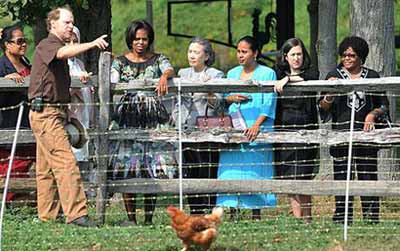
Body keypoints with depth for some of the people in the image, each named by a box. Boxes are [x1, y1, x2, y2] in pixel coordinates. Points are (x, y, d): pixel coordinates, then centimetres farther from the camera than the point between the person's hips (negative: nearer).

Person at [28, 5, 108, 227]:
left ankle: (46, 217, 12)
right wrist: (92, 44, -44)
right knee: (66, 162, -17)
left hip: (55, 112, 10)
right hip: (46, 111, -10)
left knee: (47, 168, 10)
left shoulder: (59, 48, 21)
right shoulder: (46, 45, -9)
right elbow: (63, 53, -34)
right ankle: (76, 213, -22)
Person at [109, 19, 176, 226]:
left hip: (153, 118, 0)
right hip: (129, 118, 0)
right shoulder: (120, 62, 11)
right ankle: (130, 217, 1)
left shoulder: (157, 59, 11)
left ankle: (149, 218, 1)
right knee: (127, 169, -6)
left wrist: (165, 76, -33)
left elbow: (170, 70, -9)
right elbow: (111, 83, -2)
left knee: (152, 169, -5)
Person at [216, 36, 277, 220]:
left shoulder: (267, 74, 2)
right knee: (231, 169, -2)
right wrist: (231, 98, -3)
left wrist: (257, 125, -17)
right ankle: (232, 214, -1)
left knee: (255, 169, -6)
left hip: (256, 131, -4)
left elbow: (269, 104, -6)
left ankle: (256, 215, -4)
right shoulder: (232, 74, 17)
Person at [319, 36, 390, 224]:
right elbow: (323, 108, 5)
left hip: (366, 133, 0)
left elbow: (384, 106, 15)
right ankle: (341, 221, -2)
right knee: (342, 178, -4)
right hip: (341, 133, 0)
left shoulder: (372, 77, 11)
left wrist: (374, 113, -5)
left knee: (368, 177, -3)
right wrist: (329, 94, -15)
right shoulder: (334, 76, 9)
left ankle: (372, 220, 0)